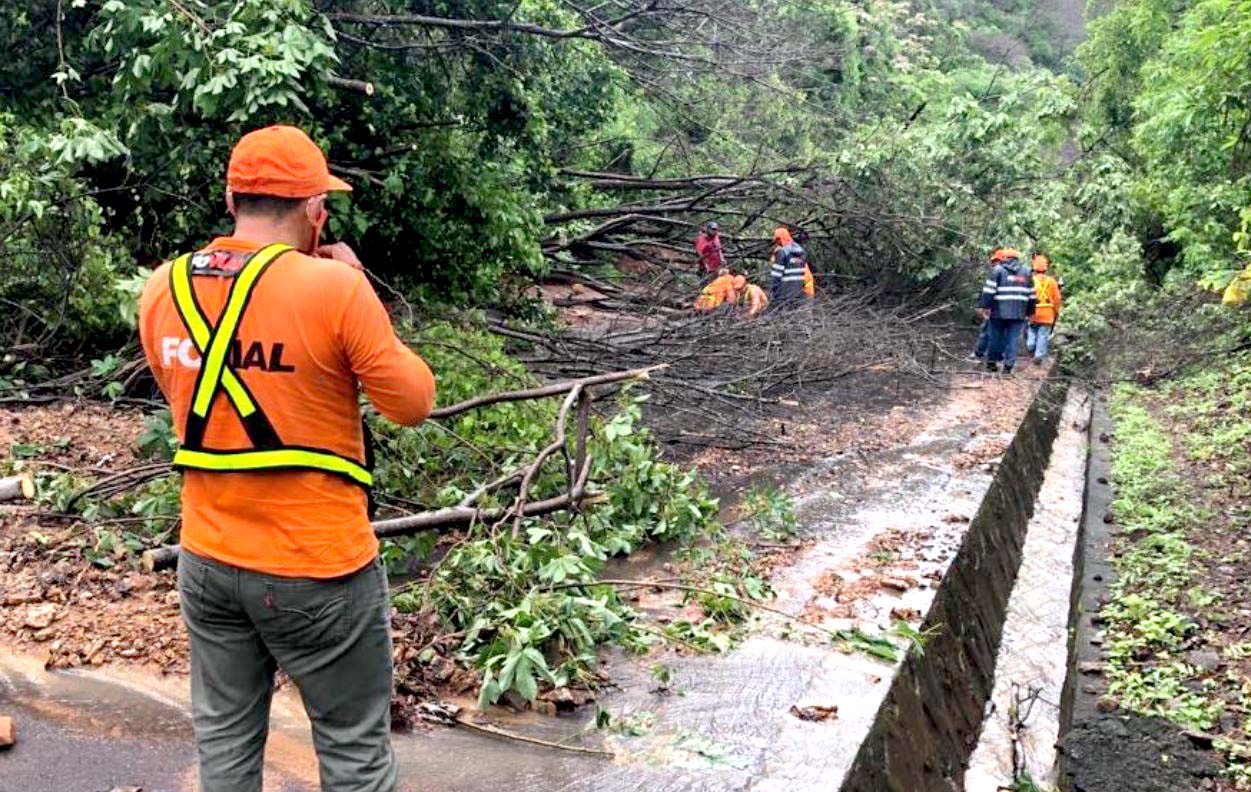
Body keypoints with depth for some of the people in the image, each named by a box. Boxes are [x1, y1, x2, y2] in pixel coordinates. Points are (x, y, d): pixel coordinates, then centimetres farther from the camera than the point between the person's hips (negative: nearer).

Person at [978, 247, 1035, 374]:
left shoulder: (998, 269, 2)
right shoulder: (1026, 272, 13)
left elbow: (989, 289, -7)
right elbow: (1031, 294, 15)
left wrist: (985, 306, -6)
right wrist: (1030, 311, 21)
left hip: (999, 311, -2)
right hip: (1018, 312, 2)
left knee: (996, 336, 7)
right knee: (1012, 338, 1)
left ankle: (992, 361, 14)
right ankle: (1008, 365, -4)